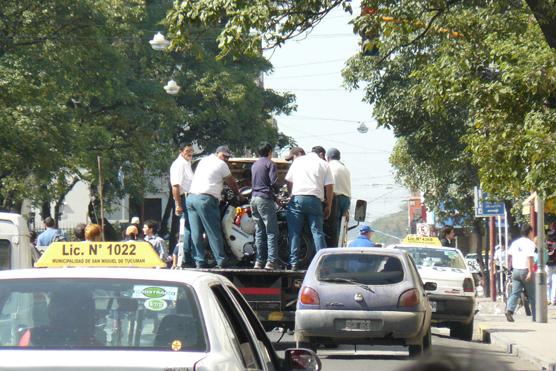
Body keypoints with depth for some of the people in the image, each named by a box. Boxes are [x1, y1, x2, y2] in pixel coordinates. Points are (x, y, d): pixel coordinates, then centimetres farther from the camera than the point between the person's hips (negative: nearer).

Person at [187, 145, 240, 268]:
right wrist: (238, 193, 22)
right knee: (214, 232, -4)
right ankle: (221, 261, -3)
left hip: (191, 197, 7)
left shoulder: (204, 161, 22)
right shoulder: (221, 165, -1)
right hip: (206, 199, -7)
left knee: (196, 233, 4)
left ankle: (199, 261, 3)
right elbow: (231, 183, 8)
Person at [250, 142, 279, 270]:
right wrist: (275, 190, 4)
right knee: (271, 232, -7)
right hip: (265, 199, -7)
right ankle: (271, 261, -15)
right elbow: (273, 181, -14)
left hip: (254, 198, 7)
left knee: (259, 231, 11)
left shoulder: (254, 165, 18)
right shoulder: (270, 164, -5)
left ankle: (259, 260, 9)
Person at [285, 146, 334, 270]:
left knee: (294, 232, 4)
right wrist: (328, 206, 9)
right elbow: (329, 187, 4)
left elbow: (289, 181, 13)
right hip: (315, 199, 0)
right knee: (317, 232, 0)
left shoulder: (298, 161, 14)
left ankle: (293, 263, -1)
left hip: (297, 198, 0)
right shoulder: (324, 164, 11)